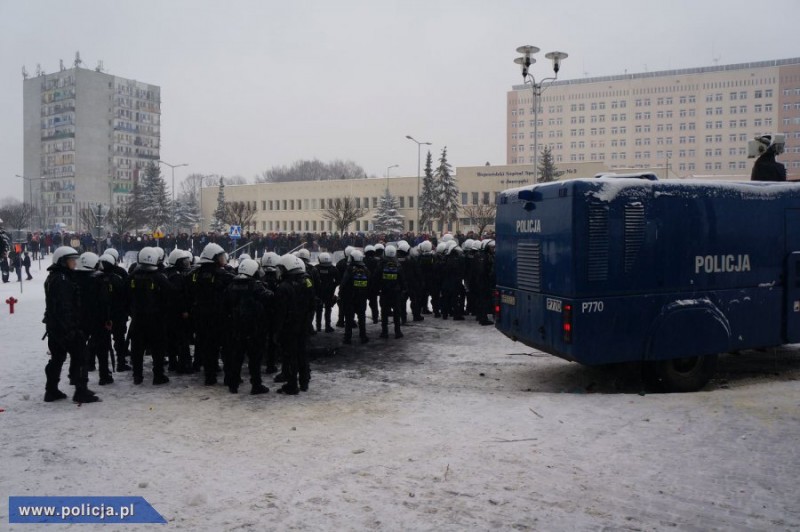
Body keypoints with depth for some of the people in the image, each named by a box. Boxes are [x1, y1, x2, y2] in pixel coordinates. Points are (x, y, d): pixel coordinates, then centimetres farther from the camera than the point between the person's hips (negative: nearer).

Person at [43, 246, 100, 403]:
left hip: (53, 326, 10)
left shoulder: (53, 278, 16)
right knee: (79, 356, -5)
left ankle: (51, 391, 23)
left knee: (57, 358, 17)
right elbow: (64, 306, -25)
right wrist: (70, 328, -25)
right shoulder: (63, 279, -18)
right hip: (65, 326, -10)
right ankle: (81, 391, -3)